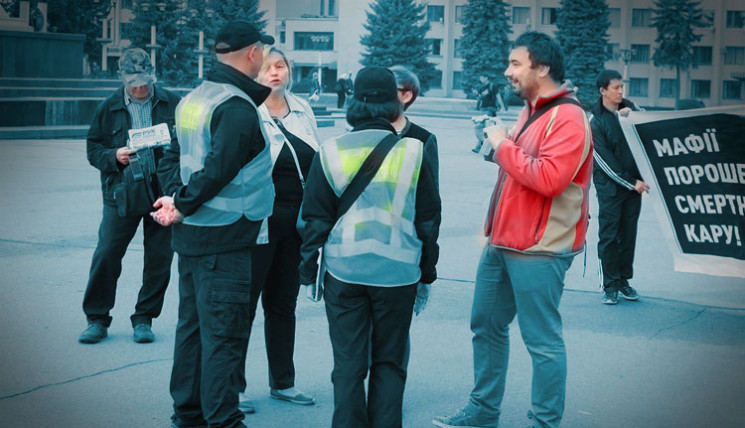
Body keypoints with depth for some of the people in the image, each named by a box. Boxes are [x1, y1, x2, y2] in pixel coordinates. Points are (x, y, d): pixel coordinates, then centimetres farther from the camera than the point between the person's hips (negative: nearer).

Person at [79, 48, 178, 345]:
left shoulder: (171, 104, 3)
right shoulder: (109, 108, 5)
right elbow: (93, 148, 7)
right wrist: (114, 156, -12)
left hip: (163, 193, 0)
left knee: (159, 259, 4)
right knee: (106, 255, -4)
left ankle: (144, 320, 19)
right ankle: (97, 319, 10)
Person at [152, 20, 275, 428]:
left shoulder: (193, 99, 12)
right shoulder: (238, 108, -18)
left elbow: (172, 158, 13)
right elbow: (218, 170, -24)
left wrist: (176, 197, -1)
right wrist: (182, 205, -12)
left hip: (191, 236, 9)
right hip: (225, 240, -9)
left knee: (192, 325, 16)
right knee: (223, 333, -4)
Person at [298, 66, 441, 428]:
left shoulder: (331, 152, -2)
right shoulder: (414, 152, -2)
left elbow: (315, 218, 2)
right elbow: (429, 220, 5)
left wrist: (309, 269, 12)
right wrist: (426, 273, 15)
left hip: (344, 272, 0)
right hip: (398, 273, 0)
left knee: (348, 364, 7)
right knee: (389, 363, 12)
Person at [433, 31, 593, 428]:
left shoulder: (568, 118, -16)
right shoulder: (530, 112, 16)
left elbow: (548, 178, -27)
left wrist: (504, 146, -17)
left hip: (538, 252, -10)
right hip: (501, 243, 10)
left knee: (542, 340, -2)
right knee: (486, 324, 17)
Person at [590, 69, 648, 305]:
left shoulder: (630, 108, 7)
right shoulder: (595, 121, -8)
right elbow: (605, 161, -10)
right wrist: (631, 183, -12)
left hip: (634, 183, 5)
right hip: (610, 186, -5)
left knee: (628, 234, 9)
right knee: (608, 235, -2)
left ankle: (624, 280, 19)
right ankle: (609, 285, 4)